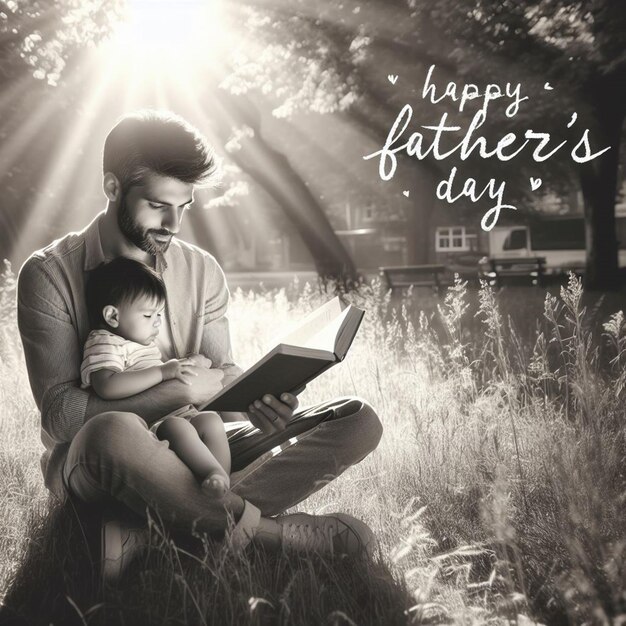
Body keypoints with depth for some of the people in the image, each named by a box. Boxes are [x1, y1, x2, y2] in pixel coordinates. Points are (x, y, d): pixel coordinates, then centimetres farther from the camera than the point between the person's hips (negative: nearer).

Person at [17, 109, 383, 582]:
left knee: (359, 421, -12)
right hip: (90, 462, -5)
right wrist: (176, 389, -23)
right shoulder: (51, 273, -7)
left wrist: (253, 398, -19)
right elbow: (59, 411, -15)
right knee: (115, 433, -44)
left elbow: (221, 375, 5)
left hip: (194, 448, 6)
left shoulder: (201, 270, 8)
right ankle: (276, 531, -23)